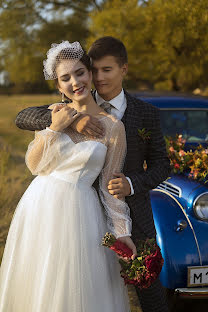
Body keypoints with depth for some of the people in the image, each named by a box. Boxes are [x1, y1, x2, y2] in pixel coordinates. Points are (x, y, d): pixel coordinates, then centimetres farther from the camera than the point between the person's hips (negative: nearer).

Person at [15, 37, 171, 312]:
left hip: (133, 217, -1)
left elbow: (161, 165, 2)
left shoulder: (146, 114, -2)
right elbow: (22, 118, -13)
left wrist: (132, 184, -19)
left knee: (149, 288, 11)